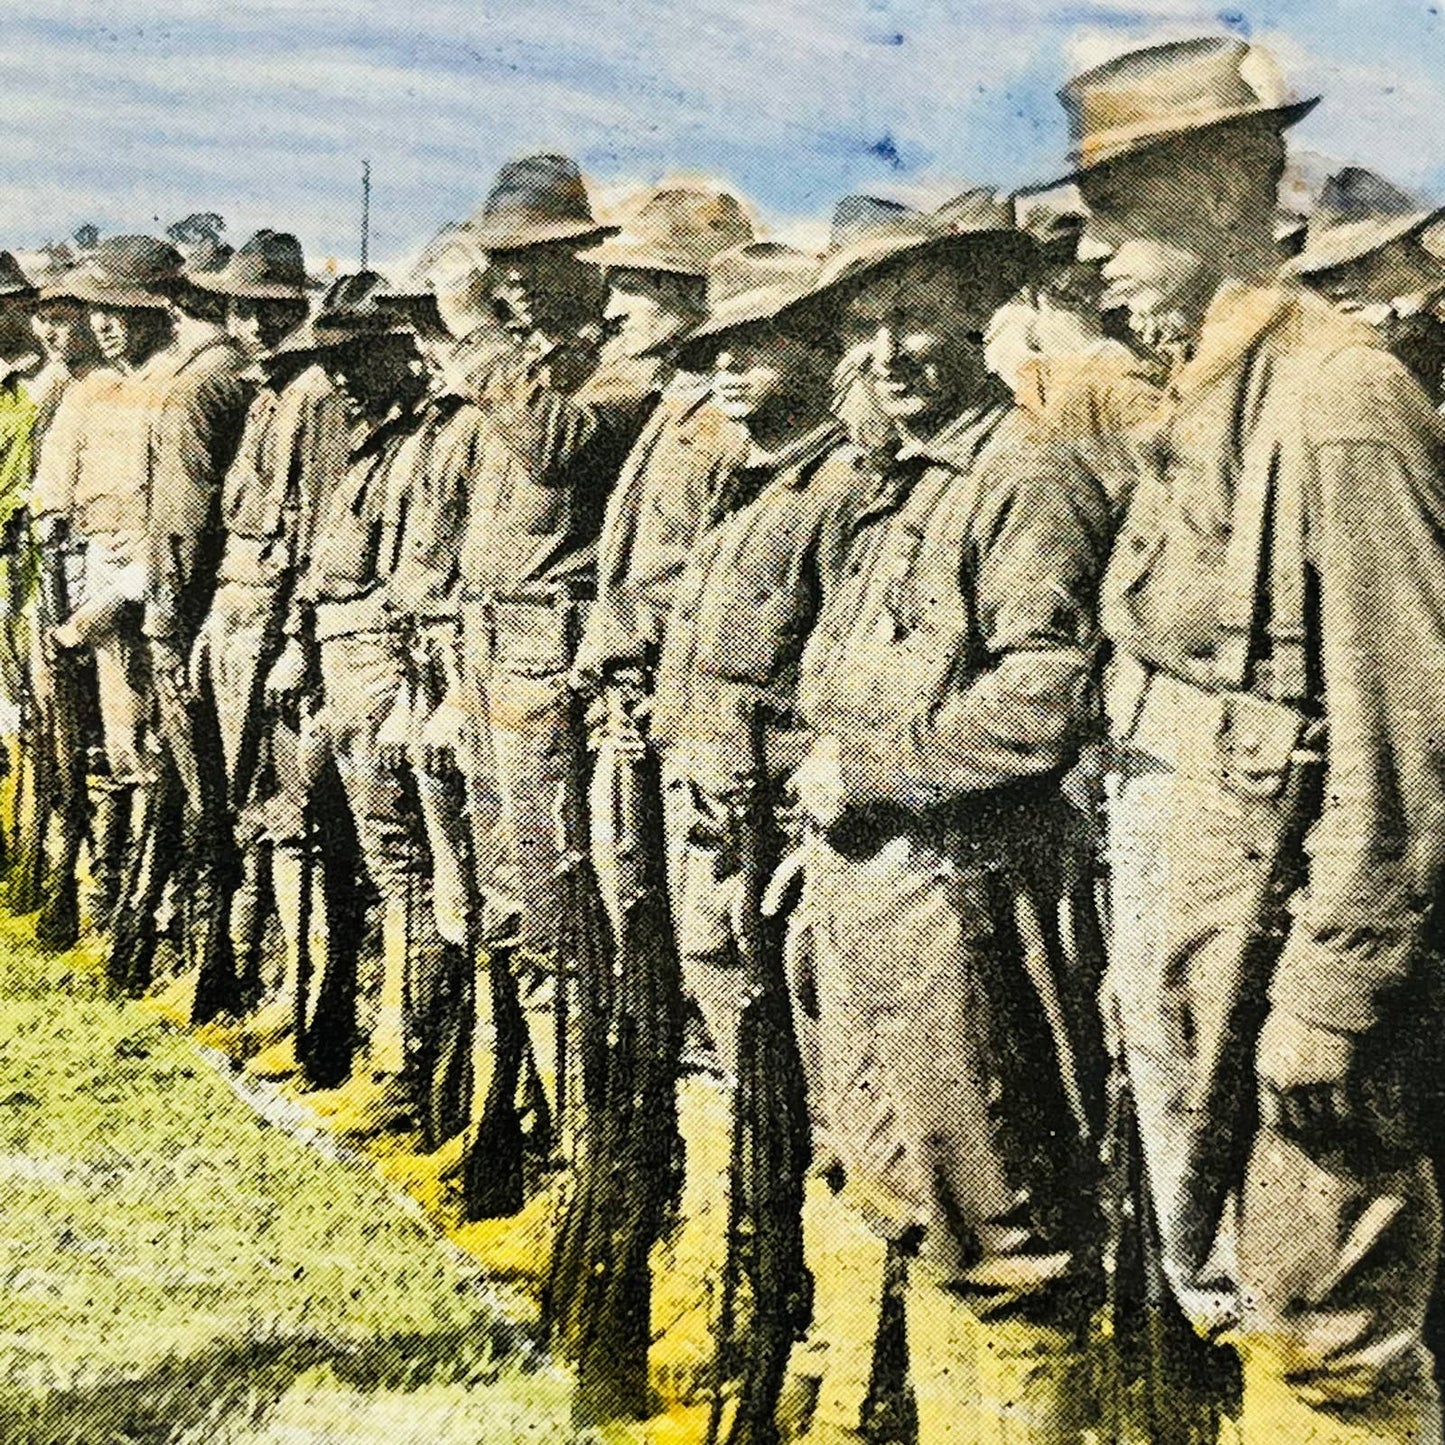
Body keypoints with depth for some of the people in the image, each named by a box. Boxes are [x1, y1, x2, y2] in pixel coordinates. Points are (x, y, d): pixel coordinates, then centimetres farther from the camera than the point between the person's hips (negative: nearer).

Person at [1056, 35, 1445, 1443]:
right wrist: (1141, 952, 17)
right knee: (1233, 1310, 21)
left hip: (1276, 952, -9)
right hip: (1189, 951, 9)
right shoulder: (1201, 399, 11)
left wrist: (1328, 999, -19)